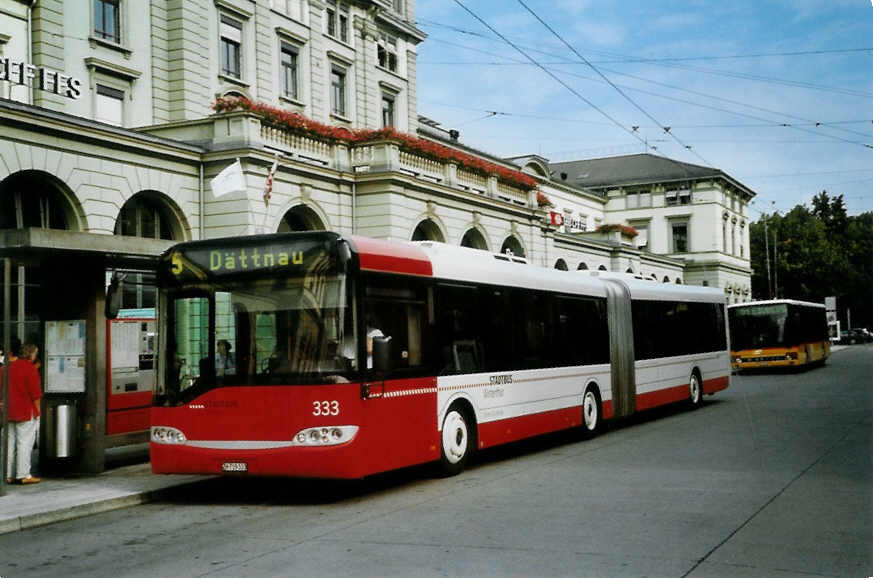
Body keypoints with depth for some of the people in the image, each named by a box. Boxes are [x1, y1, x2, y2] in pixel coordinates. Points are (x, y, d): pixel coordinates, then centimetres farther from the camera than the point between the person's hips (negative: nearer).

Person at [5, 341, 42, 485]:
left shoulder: (7, 368, 12)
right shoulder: (29, 368, -11)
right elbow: (35, 393, -14)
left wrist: (7, 406, 21)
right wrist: (37, 411, -6)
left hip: (10, 412, 7)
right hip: (26, 412, -7)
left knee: (10, 443, 11)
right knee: (25, 443, -4)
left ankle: (8, 475, 12)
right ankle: (23, 475, -3)